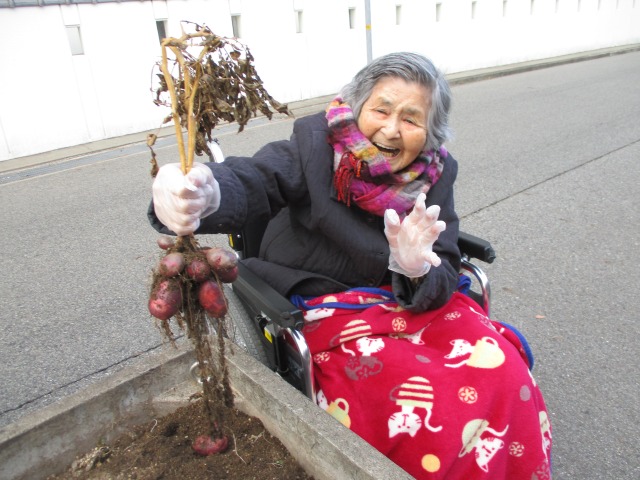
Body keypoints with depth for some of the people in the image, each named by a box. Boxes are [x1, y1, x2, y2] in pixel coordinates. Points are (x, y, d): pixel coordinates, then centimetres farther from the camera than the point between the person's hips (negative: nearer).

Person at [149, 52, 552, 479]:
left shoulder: (433, 174, -4)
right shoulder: (317, 143, -12)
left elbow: (443, 281, -7)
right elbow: (251, 180, -31)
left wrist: (418, 270, -31)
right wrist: (200, 197, -55)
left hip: (415, 301, 4)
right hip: (325, 310, -3)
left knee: (500, 368, -16)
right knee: (430, 403, -24)